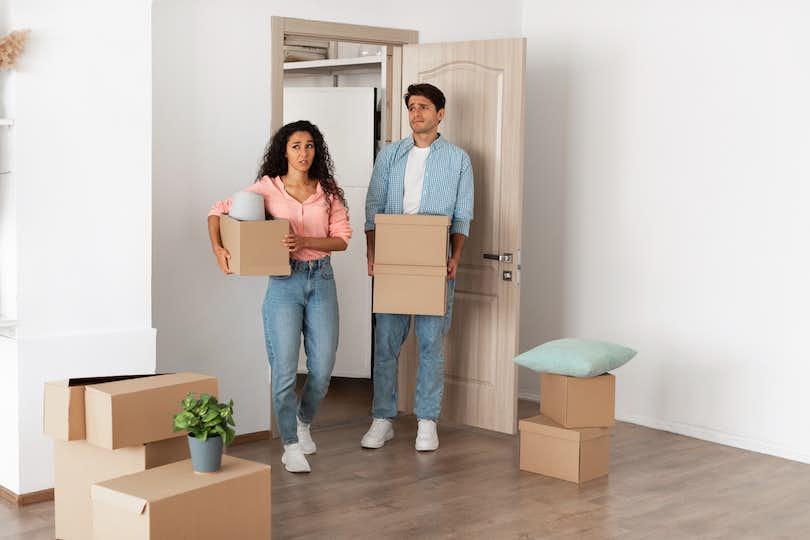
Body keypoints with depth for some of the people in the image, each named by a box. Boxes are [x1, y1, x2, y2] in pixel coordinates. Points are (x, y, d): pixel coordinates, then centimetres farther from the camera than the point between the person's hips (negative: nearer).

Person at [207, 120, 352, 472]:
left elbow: (342, 238, 0)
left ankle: (303, 421, 33)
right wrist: (217, 248, -11)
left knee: (323, 367, 4)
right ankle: (290, 446, 9)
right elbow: (218, 212, 4)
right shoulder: (266, 189, -1)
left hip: (321, 279, 3)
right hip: (284, 282, -2)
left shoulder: (328, 192, 5)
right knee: (285, 368, -5)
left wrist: (304, 241, -15)